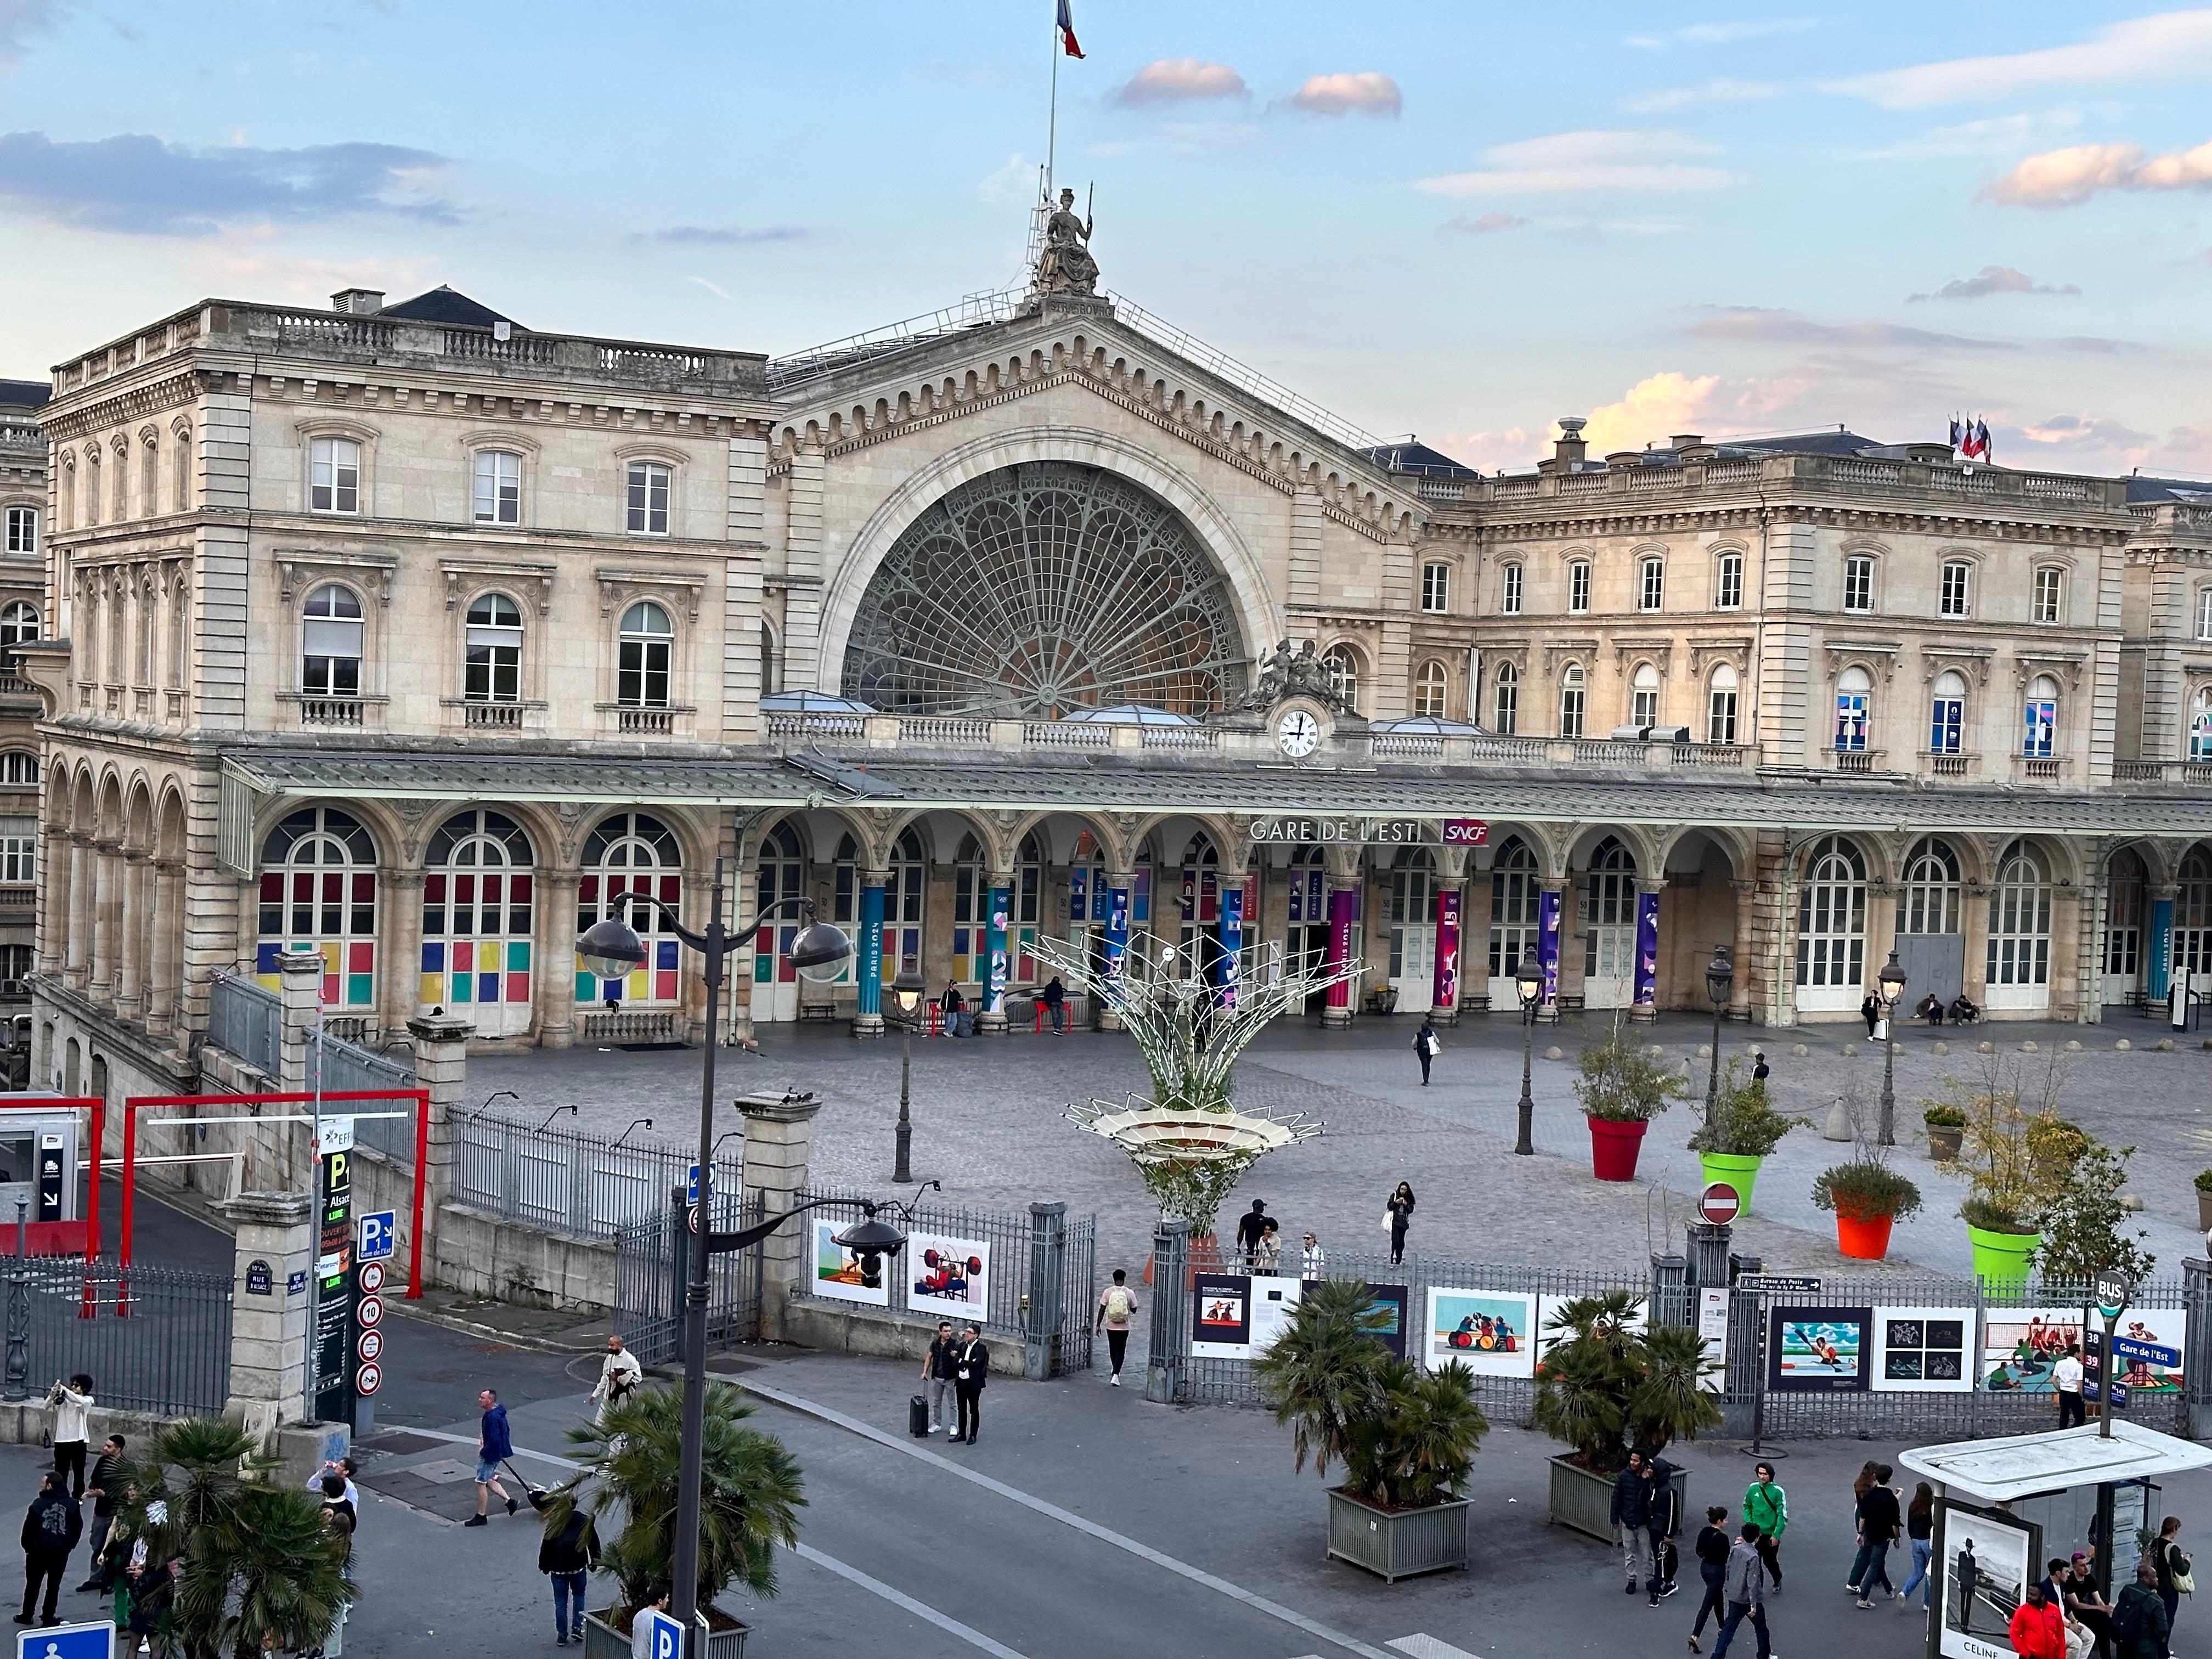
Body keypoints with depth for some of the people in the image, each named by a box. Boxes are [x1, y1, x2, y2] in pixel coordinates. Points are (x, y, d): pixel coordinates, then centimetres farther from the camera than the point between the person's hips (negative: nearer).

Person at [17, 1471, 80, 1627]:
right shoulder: (72, 1505, -5)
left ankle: (27, 1615, 23)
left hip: (38, 1552, -2)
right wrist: (69, 1546, 10)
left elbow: (28, 1528, -11)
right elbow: (78, 1527, 0)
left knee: (33, 1584, 14)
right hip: (61, 1553, 2)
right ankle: (48, 1617, 16)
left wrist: (27, 1547, 4)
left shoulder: (38, 1504, -15)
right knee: (54, 1585, 14)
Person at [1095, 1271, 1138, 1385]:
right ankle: (1115, 1375, -12)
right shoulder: (1129, 1293, -8)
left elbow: (1102, 1310, -5)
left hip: (1110, 1326, 1)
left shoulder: (1108, 1292, -7)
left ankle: (1116, 1372, 36)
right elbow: (1134, 1310, 2)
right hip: (1124, 1327, -1)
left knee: (1113, 1349, 20)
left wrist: (1098, 1325, 2)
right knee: (1120, 1351, 3)